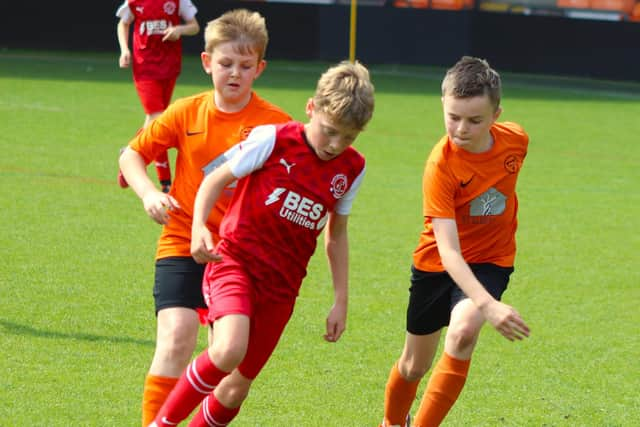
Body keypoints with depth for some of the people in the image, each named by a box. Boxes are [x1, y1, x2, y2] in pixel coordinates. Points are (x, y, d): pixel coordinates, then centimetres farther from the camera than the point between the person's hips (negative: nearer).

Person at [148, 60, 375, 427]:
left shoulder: (352, 169, 4)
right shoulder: (274, 140, -9)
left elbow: (337, 235, 16)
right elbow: (218, 179, -2)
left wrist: (342, 301, 15)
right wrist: (199, 227, -20)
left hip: (281, 285, 5)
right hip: (235, 260, -5)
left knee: (237, 388, 4)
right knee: (229, 351, -30)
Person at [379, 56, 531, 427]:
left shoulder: (516, 140, -16)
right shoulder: (441, 164, -30)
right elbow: (448, 250, -36)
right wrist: (487, 305, -50)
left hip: (491, 261, 2)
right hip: (438, 266, -1)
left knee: (463, 332, -29)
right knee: (414, 366, 14)